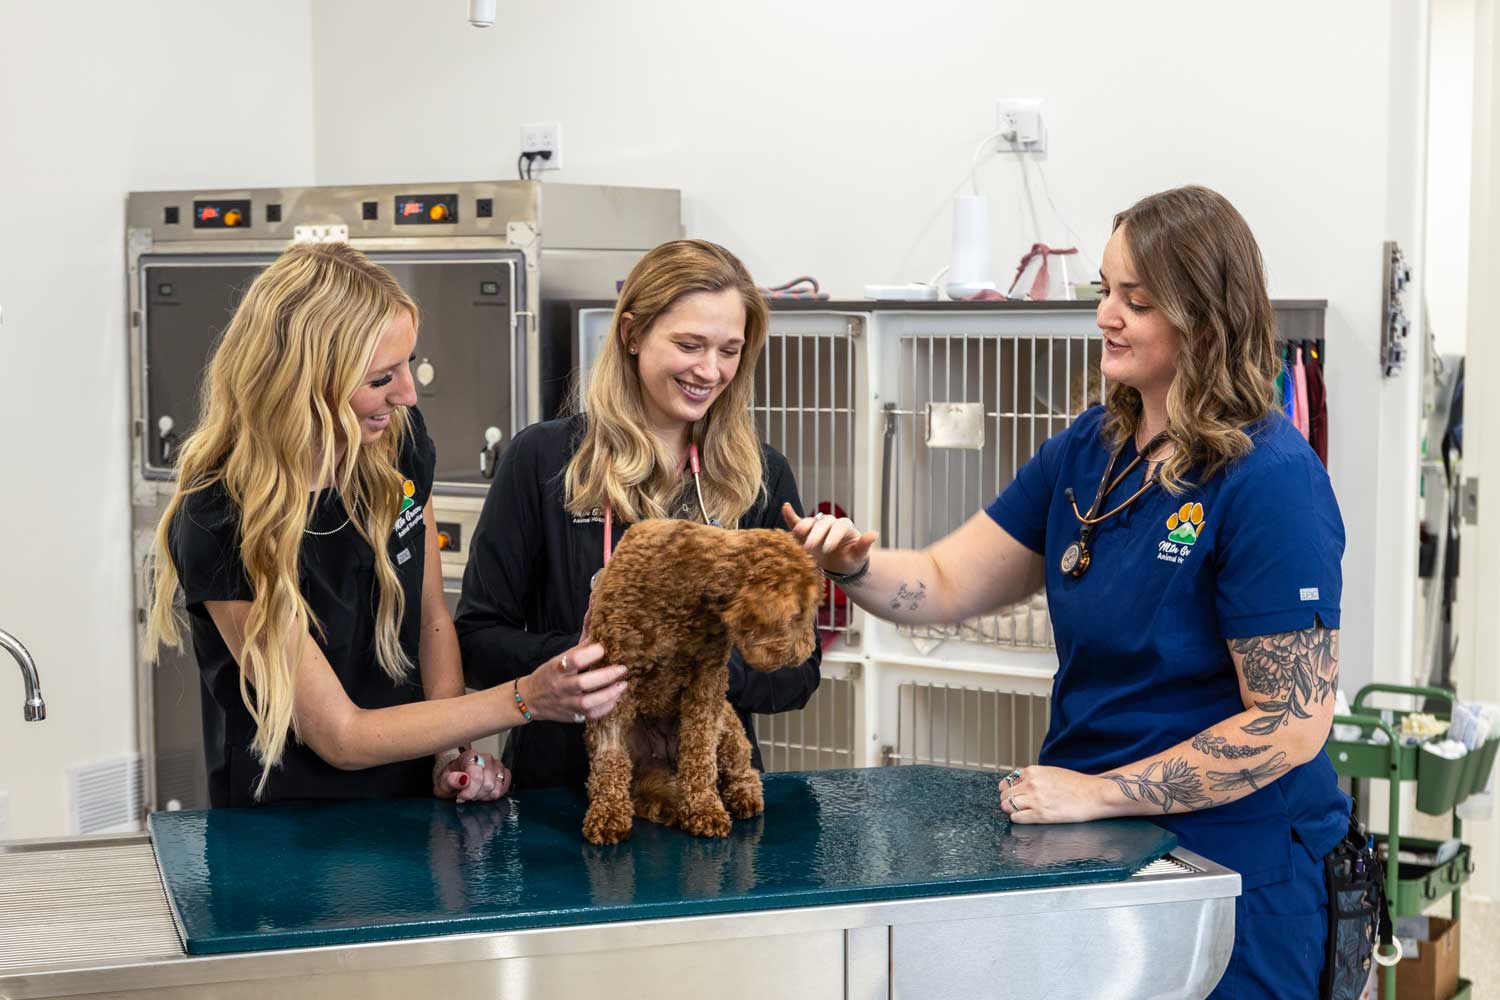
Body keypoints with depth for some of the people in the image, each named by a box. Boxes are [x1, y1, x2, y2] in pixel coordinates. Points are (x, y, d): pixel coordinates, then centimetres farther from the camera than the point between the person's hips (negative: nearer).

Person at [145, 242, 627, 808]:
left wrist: (453, 752, -5)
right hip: (283, 821, -5)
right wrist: (525, 700, -22)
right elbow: (340, 736, -17)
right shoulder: (219, 525, -20)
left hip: (413, 799, 5)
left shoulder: (399, 435, -2)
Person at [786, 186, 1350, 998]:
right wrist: (852, 563, -15)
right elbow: (946, 584, 6)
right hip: (1091, 844, 7)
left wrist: (1097, 793, -20)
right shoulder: (1090, 449, 4)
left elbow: (1291, 723, -21)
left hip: (1226, 869, -7)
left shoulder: (1270, 480, -19)